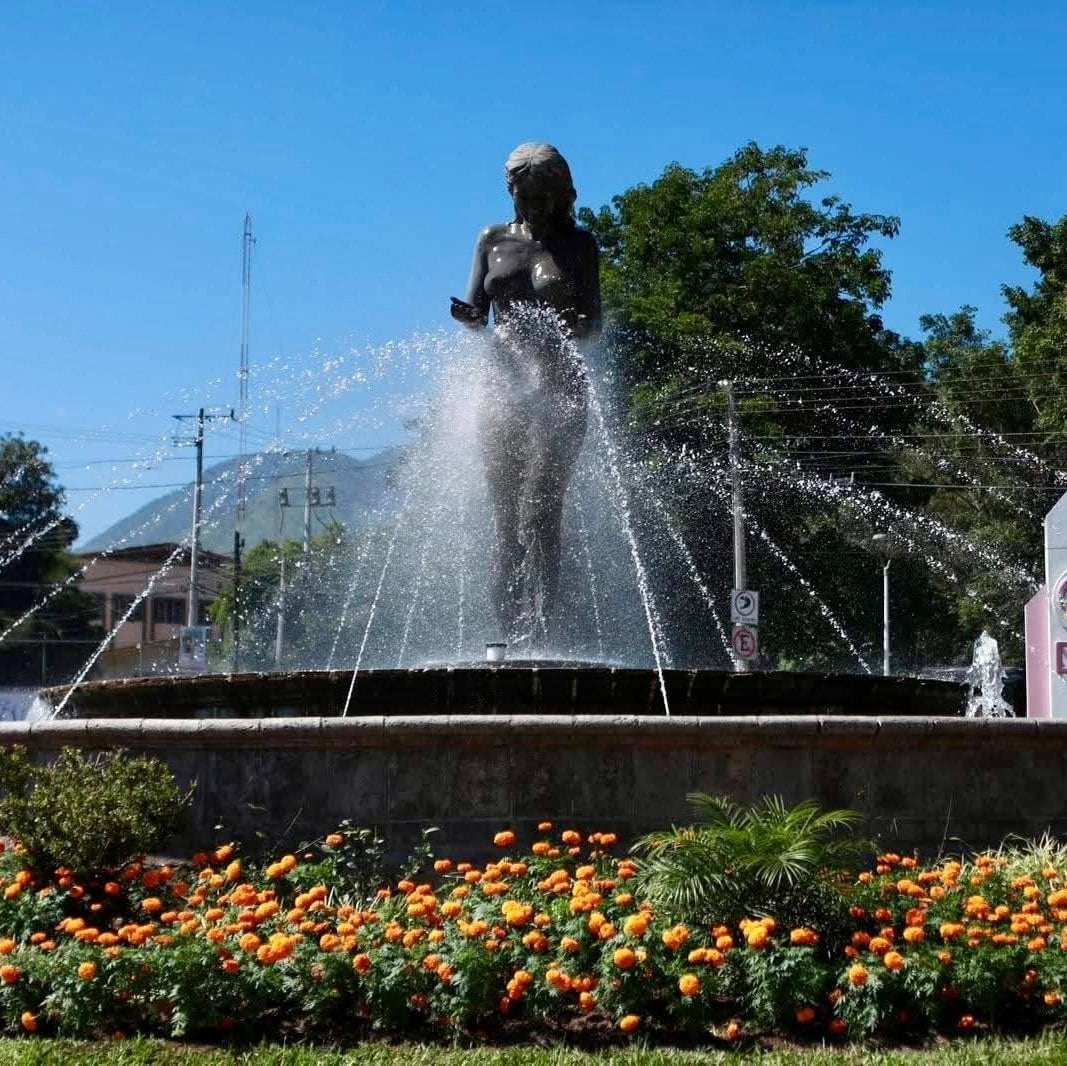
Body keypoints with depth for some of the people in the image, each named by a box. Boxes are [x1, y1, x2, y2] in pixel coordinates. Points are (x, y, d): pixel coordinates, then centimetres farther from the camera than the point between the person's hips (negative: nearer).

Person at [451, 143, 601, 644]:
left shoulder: (579, 244, 7)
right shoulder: (493, 239, 15)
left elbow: (593, 324, 2)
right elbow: (477, 314, 12)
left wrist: (561, 328, -20)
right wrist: (465, 314, -12)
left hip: (558, 387, -3)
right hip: (502, 383, 3)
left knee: (539, 512, -15)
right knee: (506, 520, -1)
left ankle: (538, 636, -18)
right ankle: (510, 638, 0)